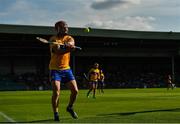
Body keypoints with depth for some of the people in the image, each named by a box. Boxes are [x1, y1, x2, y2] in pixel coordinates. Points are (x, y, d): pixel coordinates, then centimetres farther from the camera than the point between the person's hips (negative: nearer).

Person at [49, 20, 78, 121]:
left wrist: (68, 44, -43)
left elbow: (71, 43, -19)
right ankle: (56, 113, 0)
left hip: (66, 68, 5)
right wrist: (69, 48, -41)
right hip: (55, 69, -4)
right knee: (56, 92, -17)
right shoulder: (53, 39, -8)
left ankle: (70, 107, 26)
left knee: (75, 90, 0)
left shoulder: (69, 38, 6)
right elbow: (58, 51, -25)